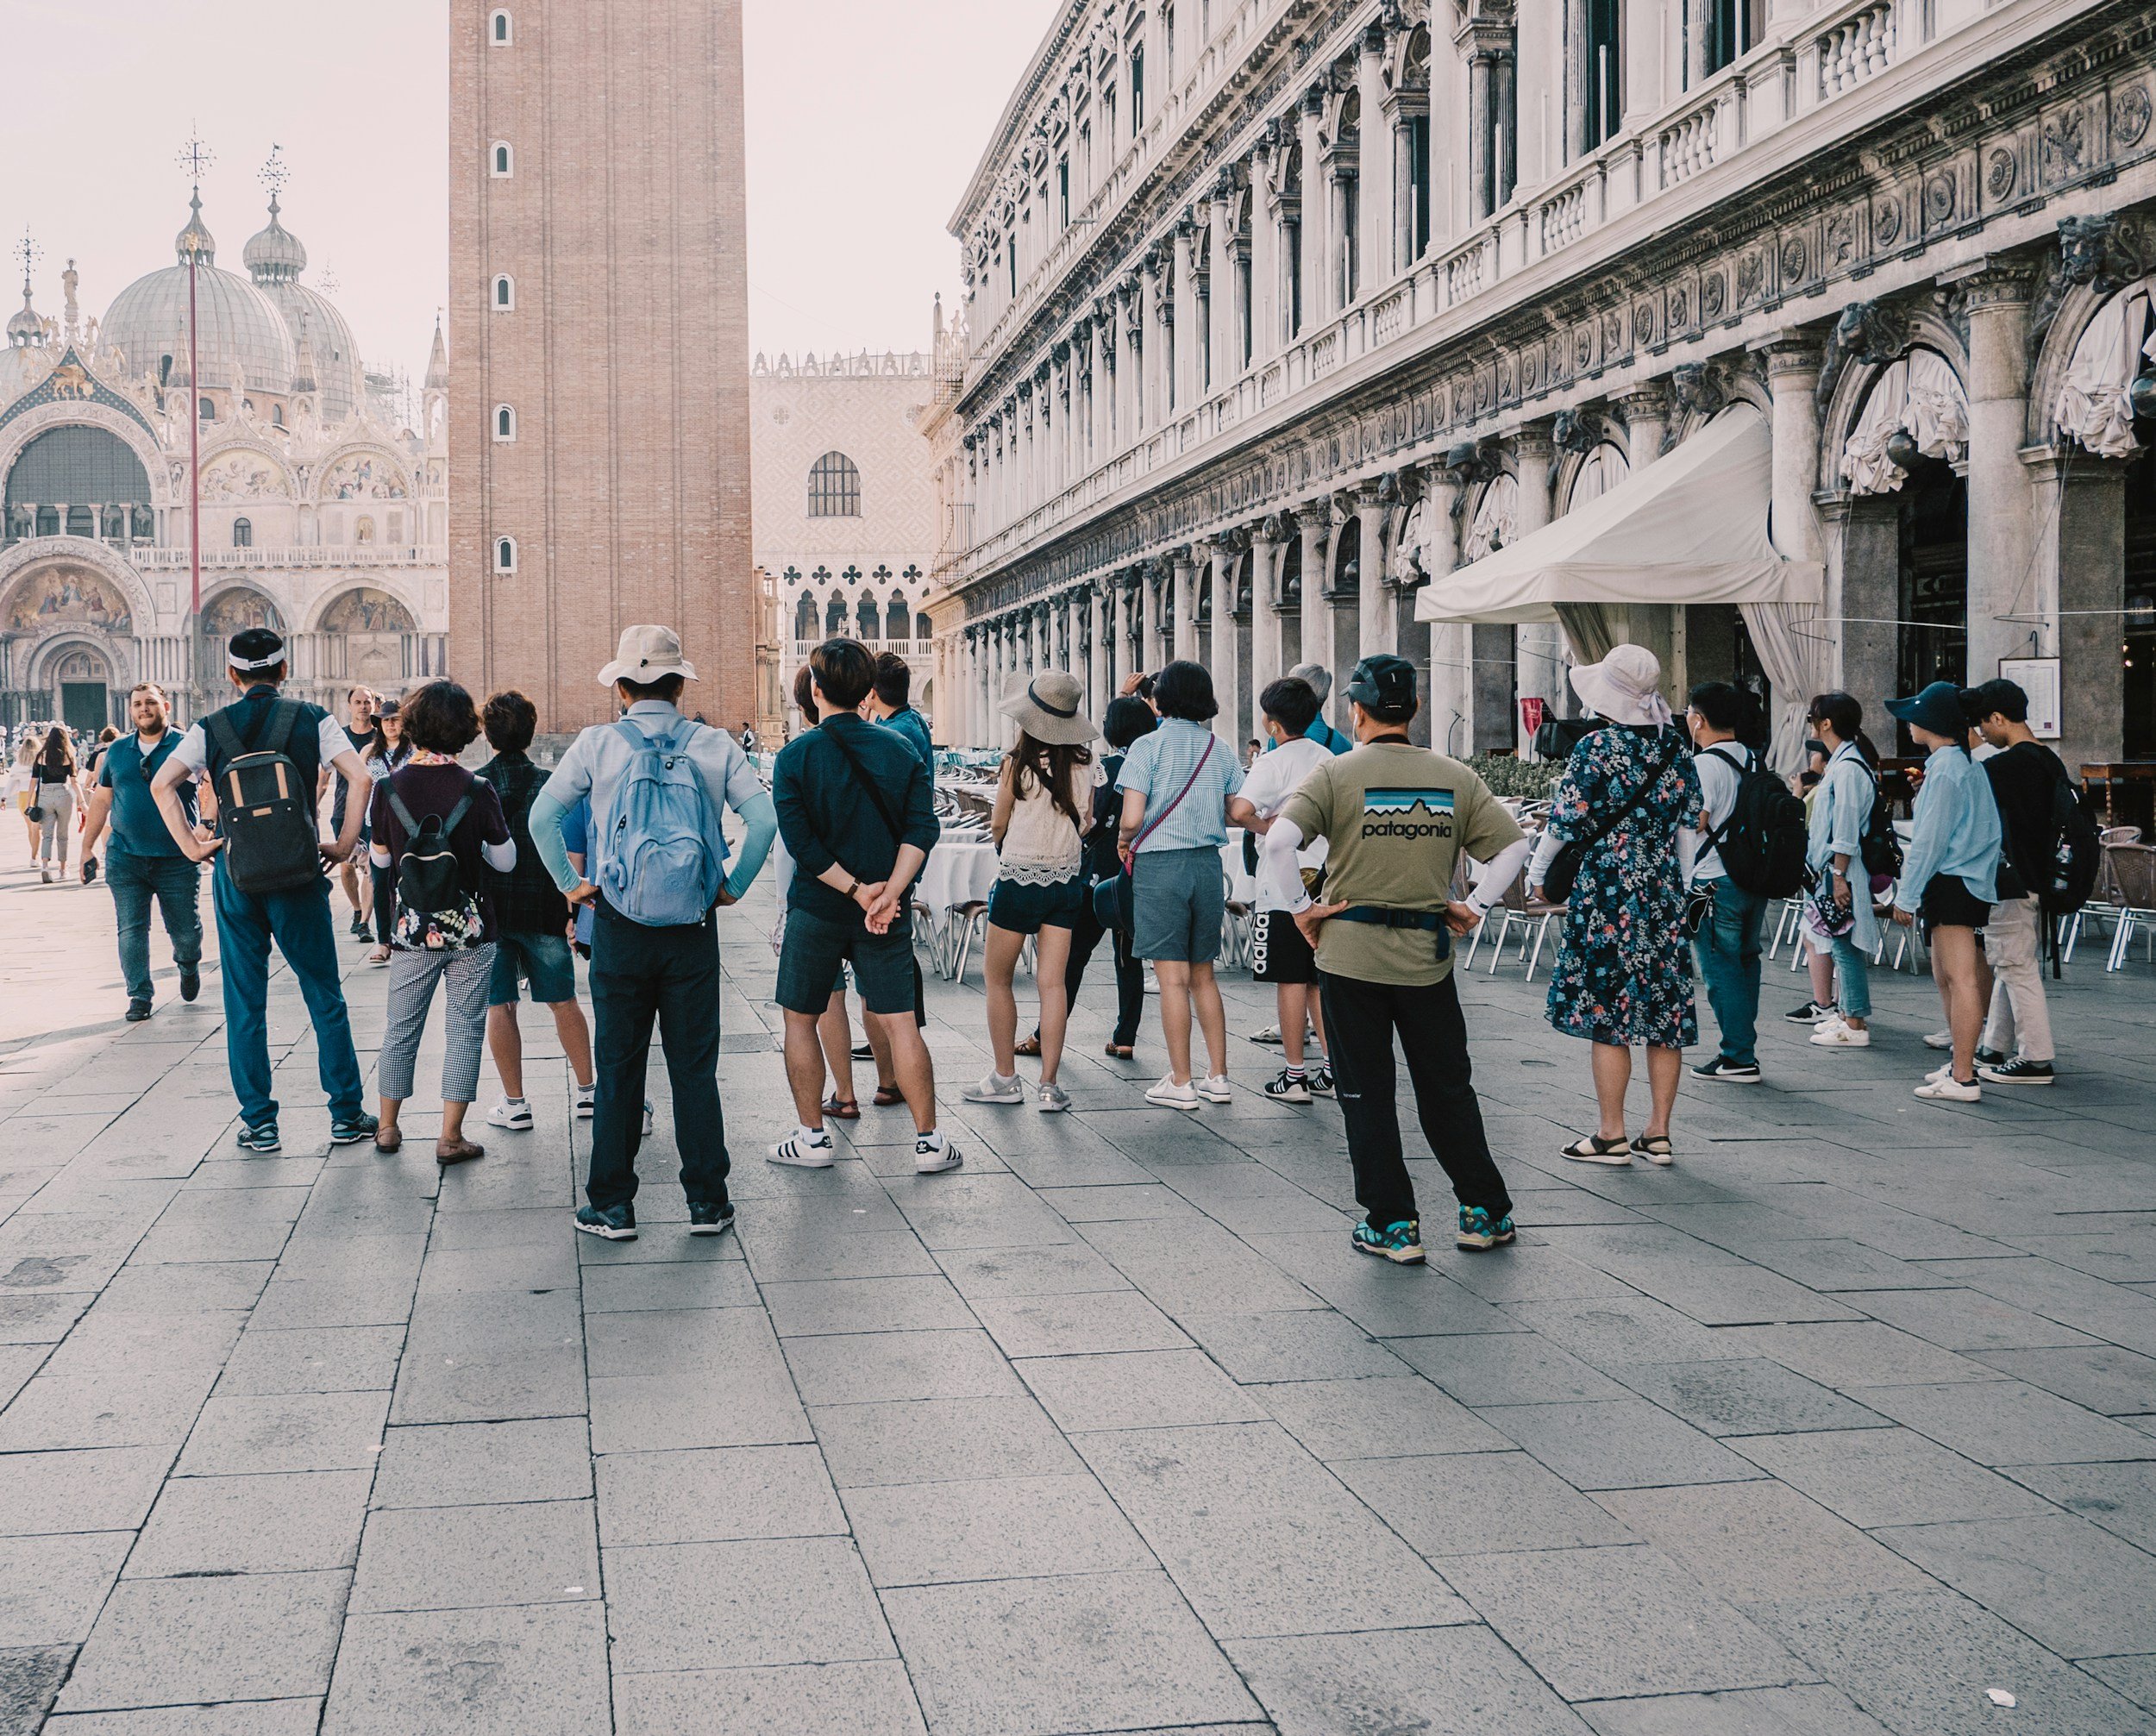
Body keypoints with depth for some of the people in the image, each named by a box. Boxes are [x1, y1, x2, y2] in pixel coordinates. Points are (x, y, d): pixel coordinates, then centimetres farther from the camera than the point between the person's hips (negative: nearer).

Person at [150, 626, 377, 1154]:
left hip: (235, 873, 1)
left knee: (244, 1002, 8)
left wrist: (191, 846, -2)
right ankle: (346, 1115, 10)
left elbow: (161, 783, -7)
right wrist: (344, 846, -5)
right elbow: (359, 777, -11)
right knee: (324, 997, 8)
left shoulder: (211, 728, 4)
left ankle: (259, 1125, 9)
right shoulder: (313, 720, 0)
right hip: (298, 873, -1)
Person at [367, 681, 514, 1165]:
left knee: (401, 1029, 15)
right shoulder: (477, 791, -11)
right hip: (470, 931, -2)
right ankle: (450, 1137, 4)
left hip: (413, 928, 2)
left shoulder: (389, 788, -6)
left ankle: (388, 1127, 25)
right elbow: (505, 860, -2)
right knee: (464, 1030, 5)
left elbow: (381, 858, 5)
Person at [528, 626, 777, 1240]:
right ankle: (707, 1202, 12)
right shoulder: (714, 745, -1)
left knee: (617, 1068, 8)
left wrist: (571, 884, 5)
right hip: (693, 929, 1)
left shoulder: (598, 744, -3)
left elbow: (542, 817, -4)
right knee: (695, 1067, 8)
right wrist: (734, 886, 1)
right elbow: (763, 816, -8)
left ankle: (612, 1206, 12)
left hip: (619, 927, -1)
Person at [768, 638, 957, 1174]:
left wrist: (857, 889, -12)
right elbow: (921, 828, -7)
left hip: (816, 908, -2)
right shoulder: (901, 749, 2)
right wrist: (890, 891, -14)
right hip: (889, 913, 2)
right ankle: (929, 1142, 5)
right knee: (899, 1023, 5)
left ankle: (812, 1139, 15)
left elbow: (800, 842, -15)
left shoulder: (795, 756, -7)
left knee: (800, 1019, 13)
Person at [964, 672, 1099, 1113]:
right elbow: (1086, 823, 9)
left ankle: (1005, 1078, 12)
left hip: (1020, 878, -4)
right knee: (1053, 982, 3)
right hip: (1067, 878, 4)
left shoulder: (1018, 763, -13)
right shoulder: (1083, 764, -1)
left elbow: (998, 825, -2)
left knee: (997, 977, 10)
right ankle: (1049, 1084, 1)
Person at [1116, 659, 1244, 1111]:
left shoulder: (1148, 747, -8)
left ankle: (1181, 1084, 1)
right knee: (1203, 975, 14)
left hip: (1159, 865, -5)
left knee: (1173, 976, -2)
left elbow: (1132, 819, -15)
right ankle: (1217, 1077, 16)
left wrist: (1123, 840, 7)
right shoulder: (1220, 749, 6)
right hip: (1208, 864, 5)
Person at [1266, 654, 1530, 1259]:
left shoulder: (1336, 772, -6)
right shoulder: (1456, 777, 3)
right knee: (1448, 1089, 15)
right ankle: (1485, 1214, 22)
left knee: (1367, 1095, 7)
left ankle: (1392, 1226, 10)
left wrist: (1302, 906, -7)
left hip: (1351, 953, -3)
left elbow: (1278, 840, -18)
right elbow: (1513, 846, 2)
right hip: (1428, 956, 3)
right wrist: (1473, 906, 8)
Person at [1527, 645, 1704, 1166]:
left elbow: (1565, 821, -9)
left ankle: (1612, 1135, 3)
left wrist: (1537, 872, 6)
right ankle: (1658, 1134, 12)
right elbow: (1693, 820, 10)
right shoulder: (1674, 747, 6)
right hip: (1665, 890, 6)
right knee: (1663, 1011, 8)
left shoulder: (1598, 746, -10)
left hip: (1607, 893, -6)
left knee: (1607, 1013, 0)